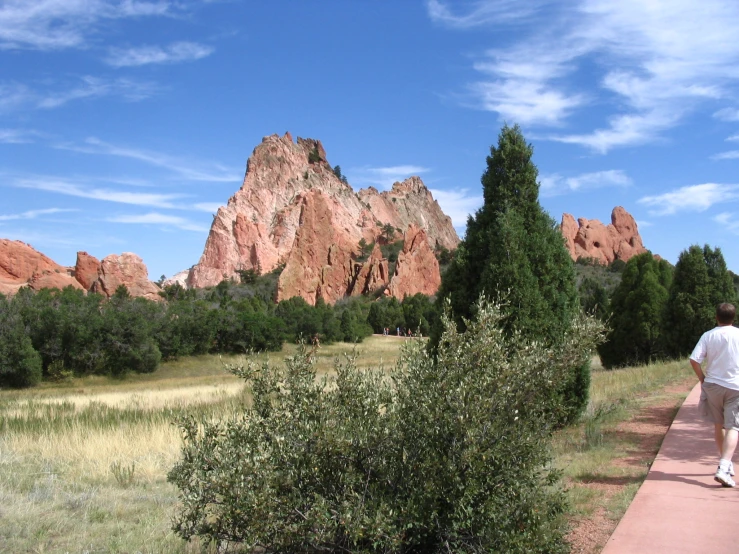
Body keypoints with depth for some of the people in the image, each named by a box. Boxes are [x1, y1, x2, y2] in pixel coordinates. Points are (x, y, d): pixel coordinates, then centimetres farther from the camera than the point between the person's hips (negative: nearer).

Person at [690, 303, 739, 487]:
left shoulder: (708, 335, 0)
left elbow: (694, 360, -8)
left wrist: (702, 378, 5)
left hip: (712, 385, 2)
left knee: (718, 424, 19)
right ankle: (723, 468, -21)